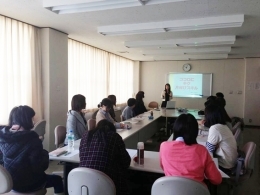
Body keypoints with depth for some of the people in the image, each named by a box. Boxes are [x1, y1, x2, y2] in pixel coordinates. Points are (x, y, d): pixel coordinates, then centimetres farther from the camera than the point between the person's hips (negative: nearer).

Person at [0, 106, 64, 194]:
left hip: (8, 182, 7)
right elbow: (40, 167, -25)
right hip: (28, 184, -6)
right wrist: (44, 154, -8)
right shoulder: (32, 139, -27)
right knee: (57, 180, 20)